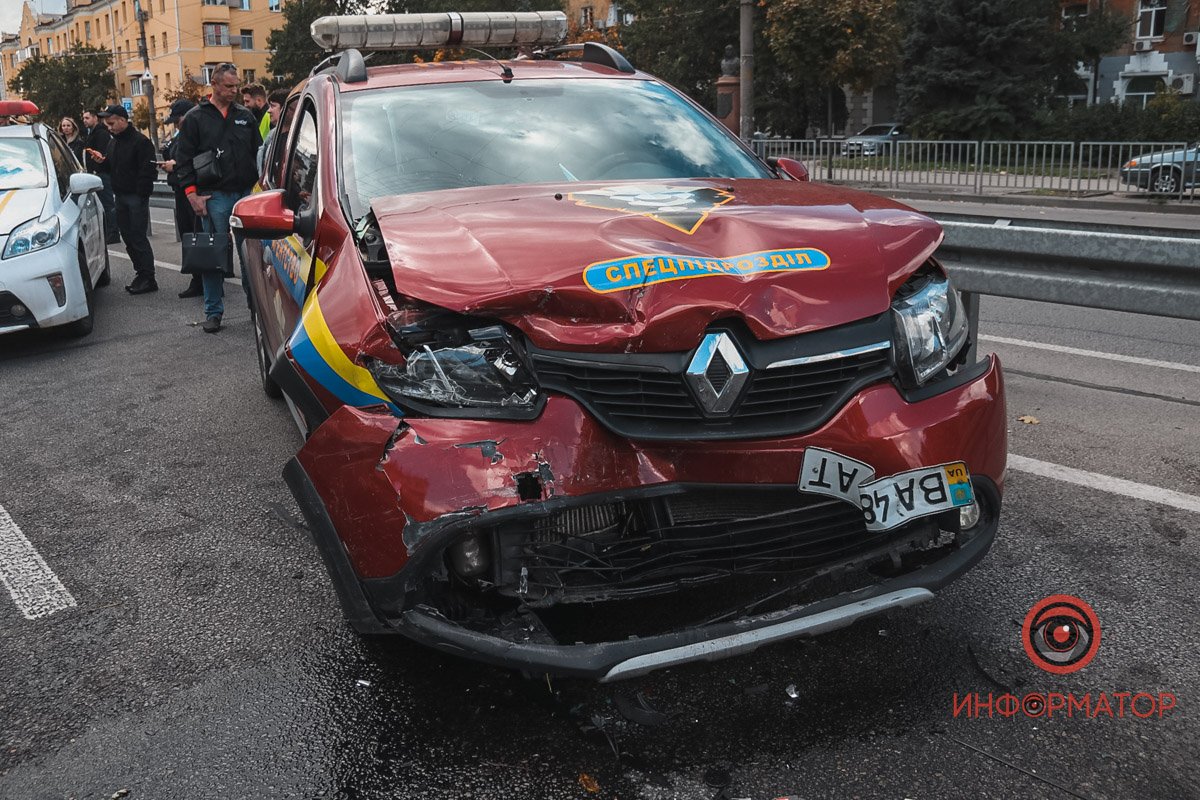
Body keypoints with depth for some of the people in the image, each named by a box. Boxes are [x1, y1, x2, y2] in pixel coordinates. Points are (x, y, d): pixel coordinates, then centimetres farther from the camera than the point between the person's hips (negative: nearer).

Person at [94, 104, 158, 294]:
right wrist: (103, 161, 4)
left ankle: (148, 279, -3)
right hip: (121, 196, 9)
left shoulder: (140, 141, -11)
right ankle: (141, 274, 17)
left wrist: (141, 192, -18)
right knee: (128, 237, 10)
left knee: (138, 238, -8)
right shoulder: (114, 142, 16)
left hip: (137, 197, -9)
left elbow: (149, 170, -16)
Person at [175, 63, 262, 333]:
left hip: (246, 194, 3)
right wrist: (192, 193, -6)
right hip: (214, 198, -3)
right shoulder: (195, 118, 3)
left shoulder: (245, 116, 12)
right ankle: (213, 312, 6)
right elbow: (183, 159, 2)